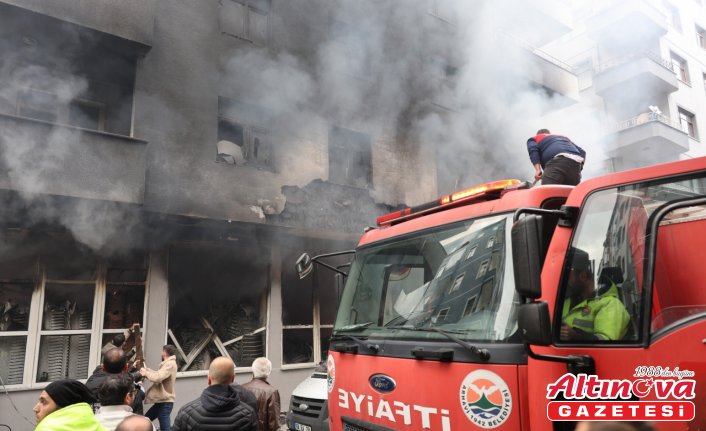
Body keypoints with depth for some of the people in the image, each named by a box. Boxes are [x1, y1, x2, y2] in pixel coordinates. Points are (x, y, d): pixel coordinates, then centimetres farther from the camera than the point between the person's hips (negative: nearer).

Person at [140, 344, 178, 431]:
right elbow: (158, 374, 15)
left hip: (165, 402, -11)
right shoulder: (168, 363, 16)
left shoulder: (170, 364, -18)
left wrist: (146, 373, -11)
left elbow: (158, 377, -27)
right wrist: (146, 370, 5)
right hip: (161, 401, 11)